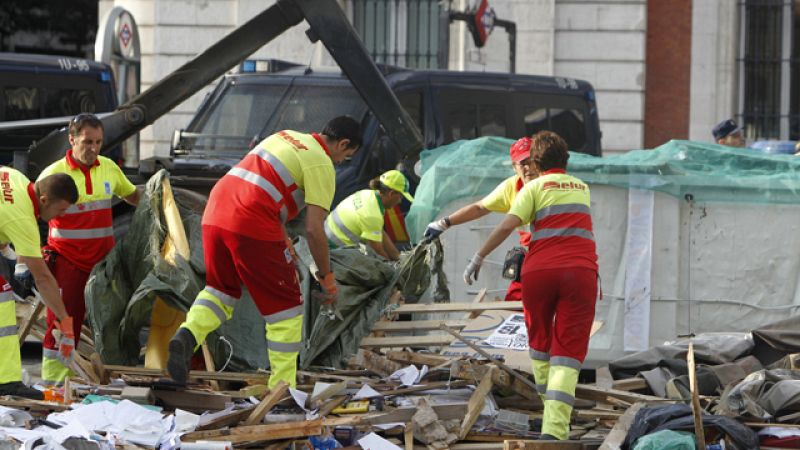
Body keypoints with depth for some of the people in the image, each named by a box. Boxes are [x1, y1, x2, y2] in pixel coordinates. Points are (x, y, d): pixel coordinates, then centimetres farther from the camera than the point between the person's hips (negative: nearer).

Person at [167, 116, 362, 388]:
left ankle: (188, 335, -5)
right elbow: (314, 229, -5)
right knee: (285, 305, 7)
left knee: (221, 290, 23)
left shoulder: (285, 137, 25)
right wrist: (326, 277, 5)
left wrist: (282, 240, 35)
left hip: (214, 213, 7)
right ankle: (282, 386, 7)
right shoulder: (323, 166, 1)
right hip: (252, 226, -7)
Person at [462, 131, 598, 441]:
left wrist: (478, 258, -2)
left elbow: (507, 226, -6)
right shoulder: (582, 188, 23)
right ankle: (555, 429, -19)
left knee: (540, 338, 23)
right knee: (568, 353, -4)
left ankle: (548, 404, 37)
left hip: (539, 270, -1)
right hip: (581, 271, 1)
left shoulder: (534, 187, 9)